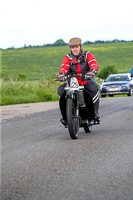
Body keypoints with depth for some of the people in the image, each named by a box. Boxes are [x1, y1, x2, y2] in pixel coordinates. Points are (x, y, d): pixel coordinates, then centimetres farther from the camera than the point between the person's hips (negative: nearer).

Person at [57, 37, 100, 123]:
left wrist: (92, 71, -39)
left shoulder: (87, 55, 1)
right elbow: (64, 67, -8)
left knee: (94, 87, -35)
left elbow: (94, 65, -15)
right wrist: (61, 74, -33)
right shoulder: (68, 57, 6)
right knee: (60, 89, -23)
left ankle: (95, 111, -24)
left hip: (87, 80, -2)